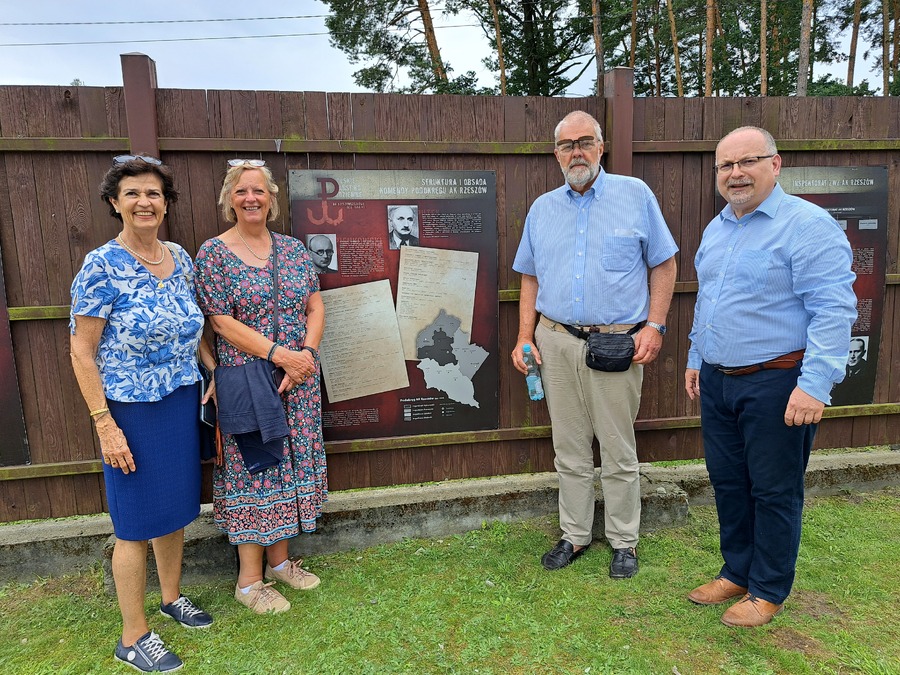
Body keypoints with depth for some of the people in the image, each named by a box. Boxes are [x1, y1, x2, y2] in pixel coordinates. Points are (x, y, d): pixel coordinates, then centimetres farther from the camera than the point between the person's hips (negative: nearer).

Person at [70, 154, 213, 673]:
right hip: (132, 412, -5)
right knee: (138, 522, 6)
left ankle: (172, 596, 41)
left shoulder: (181, 260, 4)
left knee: (177, 507, 19)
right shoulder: (101, 267, -13)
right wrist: (105, 425, -15)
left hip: (183, 403, 6)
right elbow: (82, 351, -12)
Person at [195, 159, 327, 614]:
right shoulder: (213, 253, -4)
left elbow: (316, 307, 6)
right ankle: (249, 580, 19)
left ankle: (279, 559, 30)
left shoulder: (294, 248, 9)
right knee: (251, 470, 3)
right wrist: (279, 353, -18)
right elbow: (221, 321, -11)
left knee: (290, 464, 12)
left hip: (299, 380, 5)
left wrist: (306, 354, -10)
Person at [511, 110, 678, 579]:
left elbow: (663, 264, 3)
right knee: (569, 449, 12)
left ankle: (623, 541, 25)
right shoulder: (542, 209, 11)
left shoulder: (636, 196, 2)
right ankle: (575, 535, 28)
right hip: (557, 342, 3)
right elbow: (531, 278, 14)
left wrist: (654, 326, -7)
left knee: (618, 451, 7)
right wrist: (525, 336, 5)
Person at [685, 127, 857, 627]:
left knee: (774, 490, 7)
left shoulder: (807, 225, -12)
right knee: (728, 482, 16)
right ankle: (737, 572, 35)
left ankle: (769, 590, 26)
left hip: (775, 383, -7)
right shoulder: (716, 229, 12)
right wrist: (696, 359, 20)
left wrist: (815, 385, -24)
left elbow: (834, 310, -19)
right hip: (717, 381, 7)